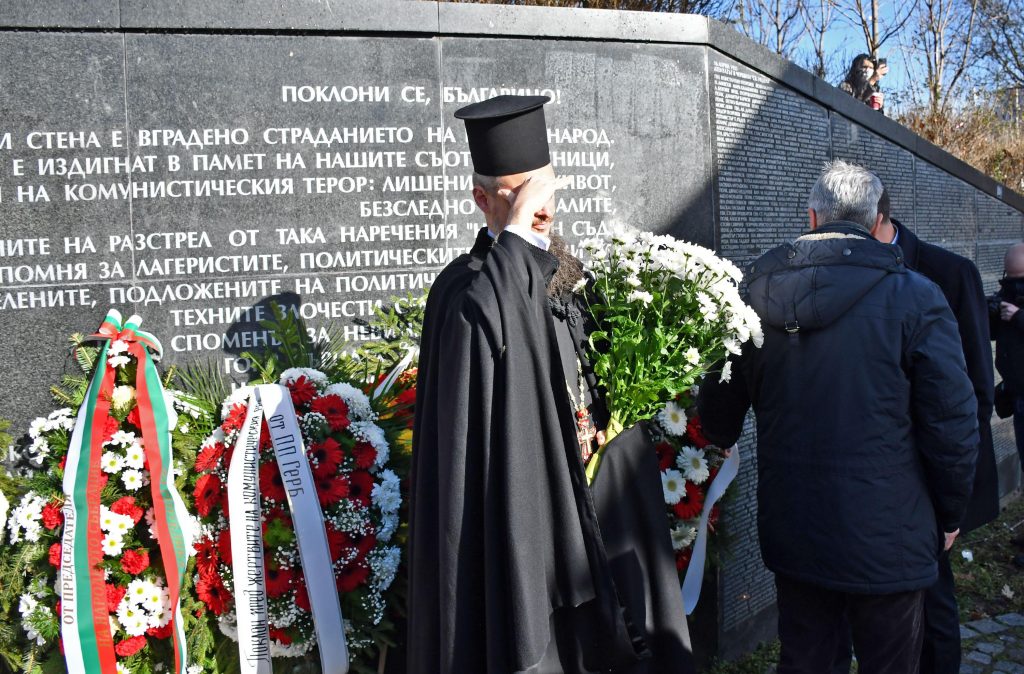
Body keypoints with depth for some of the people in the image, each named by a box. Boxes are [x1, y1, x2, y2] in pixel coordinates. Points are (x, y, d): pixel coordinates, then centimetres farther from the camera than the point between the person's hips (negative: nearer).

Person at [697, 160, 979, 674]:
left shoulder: (755, 294, -1)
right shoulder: (914, 296, -12)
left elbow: (717, 417, 5)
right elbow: (953, 420, -10)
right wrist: (950, 514, 5)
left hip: (791, 532, 4)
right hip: (886, 539, -3)